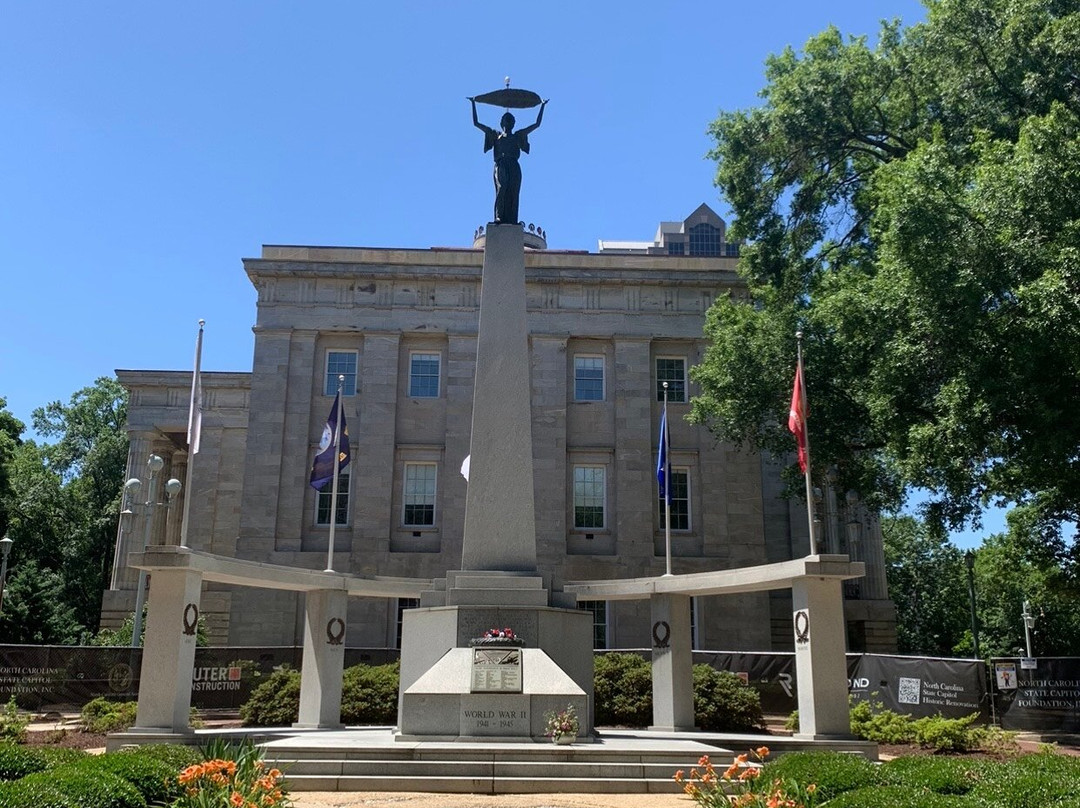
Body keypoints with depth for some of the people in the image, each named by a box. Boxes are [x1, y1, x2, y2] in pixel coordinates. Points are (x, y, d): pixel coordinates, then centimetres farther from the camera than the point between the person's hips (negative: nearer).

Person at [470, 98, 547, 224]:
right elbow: (476, 123, 25)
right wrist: (474, 104, 26)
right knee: (501, 188, -24)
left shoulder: (518, 136, 27)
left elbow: (537, 124, 32)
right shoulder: (496, 135, 24)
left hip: (514, 167, 2)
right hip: (500, 165, -2)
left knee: (513, 193, -13)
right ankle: (499, 218, -33)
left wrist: (542, 106, 36)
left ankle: (512, 220, -21)